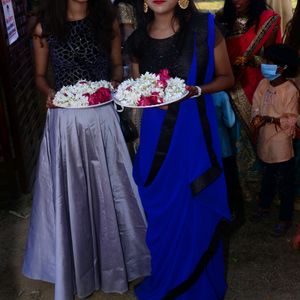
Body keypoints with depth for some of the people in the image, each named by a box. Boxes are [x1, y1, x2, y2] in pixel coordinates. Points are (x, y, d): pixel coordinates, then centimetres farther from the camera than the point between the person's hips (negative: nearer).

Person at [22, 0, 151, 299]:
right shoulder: (45, 27, -2)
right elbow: (40, 75, 7)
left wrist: (113, 83, -8)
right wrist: (49, 92, -13)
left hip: (102, 118, 1)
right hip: (64, 120, -1)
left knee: (107, 188, 11)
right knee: (69, 193, 9)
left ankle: (111, 257, 33)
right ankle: (76, 264, 30)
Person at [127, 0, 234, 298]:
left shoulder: (204, 29, -8)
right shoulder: (137, 40, 2)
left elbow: (226, 78, 1)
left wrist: (195, 89, -17)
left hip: (194, 133, -3)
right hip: (155, 137, 3)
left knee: (195, 214, 6)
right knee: (161, 213, 14)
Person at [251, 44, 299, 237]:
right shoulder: (263, 84, -1)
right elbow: (256, 107, 2)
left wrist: (270, 120, -26)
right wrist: (257, 118, -18)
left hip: (282, 146, -6)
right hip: (265, 141, 6)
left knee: (284, 184, 7)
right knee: (268, 178, 26)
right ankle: (264, 206, 45)